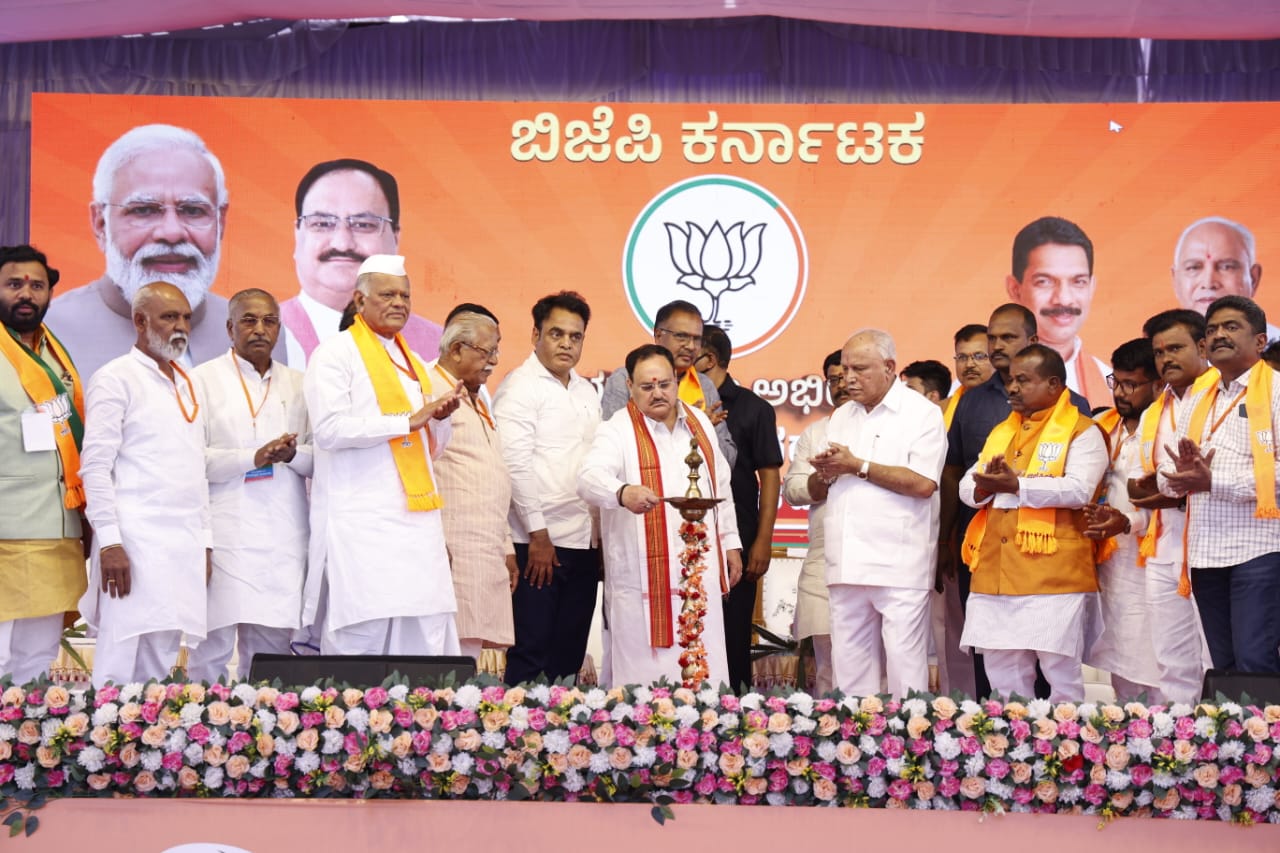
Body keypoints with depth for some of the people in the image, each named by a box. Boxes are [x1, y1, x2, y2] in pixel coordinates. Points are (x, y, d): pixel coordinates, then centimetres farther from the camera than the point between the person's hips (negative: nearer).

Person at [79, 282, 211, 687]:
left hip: (184, 544, 7)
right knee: (121, 667, -8)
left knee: (160, 667, 6)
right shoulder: (115, 378, -3)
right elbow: (95, 466, -8)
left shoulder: (188, 386, 19)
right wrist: (109, 542, -14)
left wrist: (205, 539, 15)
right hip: (134, 543, -6)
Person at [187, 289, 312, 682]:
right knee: (214, 641, -7)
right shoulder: (204, 379, 5)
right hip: (226, 530, -4)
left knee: (272, 642, 3)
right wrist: (254, 457, -14)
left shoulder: (298, 384, 17)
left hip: (285, 536, 4)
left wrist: (293, 454, -7)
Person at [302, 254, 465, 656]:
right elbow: (328, 428, -16)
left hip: (417, 519, 7)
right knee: (362, 635, -9)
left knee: (425, 636, 2)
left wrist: (441, 417, 3)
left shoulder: (414, 363, 21)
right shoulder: (336, 353, -1)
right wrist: (407, 420, -15)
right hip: (362, 524, -7)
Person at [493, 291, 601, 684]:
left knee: (570, 656, 10)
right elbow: (515, 463, -13)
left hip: (584, 542, 7)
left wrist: (601, 534, 10)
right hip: (540, 542, -7)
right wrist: (538, 534, -15)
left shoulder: (586, 391, 17)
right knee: (530, 654, -5)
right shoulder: (520, 386, -6)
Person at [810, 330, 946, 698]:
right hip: (848, 565, 6)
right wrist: (827, 471, 0)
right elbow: (822, 488, 24)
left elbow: (923, 483, -14)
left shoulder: (922, 413, -2)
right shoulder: (842, 417, 19)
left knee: (904, 664, -7)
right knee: (848, 662, 7)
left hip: (899, 566, -6)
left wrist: (858, 466, -10)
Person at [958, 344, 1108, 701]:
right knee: (1003, 679, 10)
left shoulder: (1082, 432, -1)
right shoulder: (1001, 431, 21)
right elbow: (966, 487, 14)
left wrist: (1017, 485, -19)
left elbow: (1079, 489, -16)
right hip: (995, 575, 7)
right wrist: (985, 486, -9)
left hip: (1052, 576, -7)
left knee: (1062, 675, -2)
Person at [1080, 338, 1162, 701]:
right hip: (1113, 568, 7)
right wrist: (1093, 515, 5)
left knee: (1154, 676, -8)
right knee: (1122, 673, 12)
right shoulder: (1102, 428, 13)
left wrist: (1129, 523, -24)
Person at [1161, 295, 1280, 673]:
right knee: (1223, 666, 9)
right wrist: (1183, 474, -6)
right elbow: (1168, 481, 17)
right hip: (1206, 552, 7)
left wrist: (1213, 481, -15)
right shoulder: (1197, 404, 20)